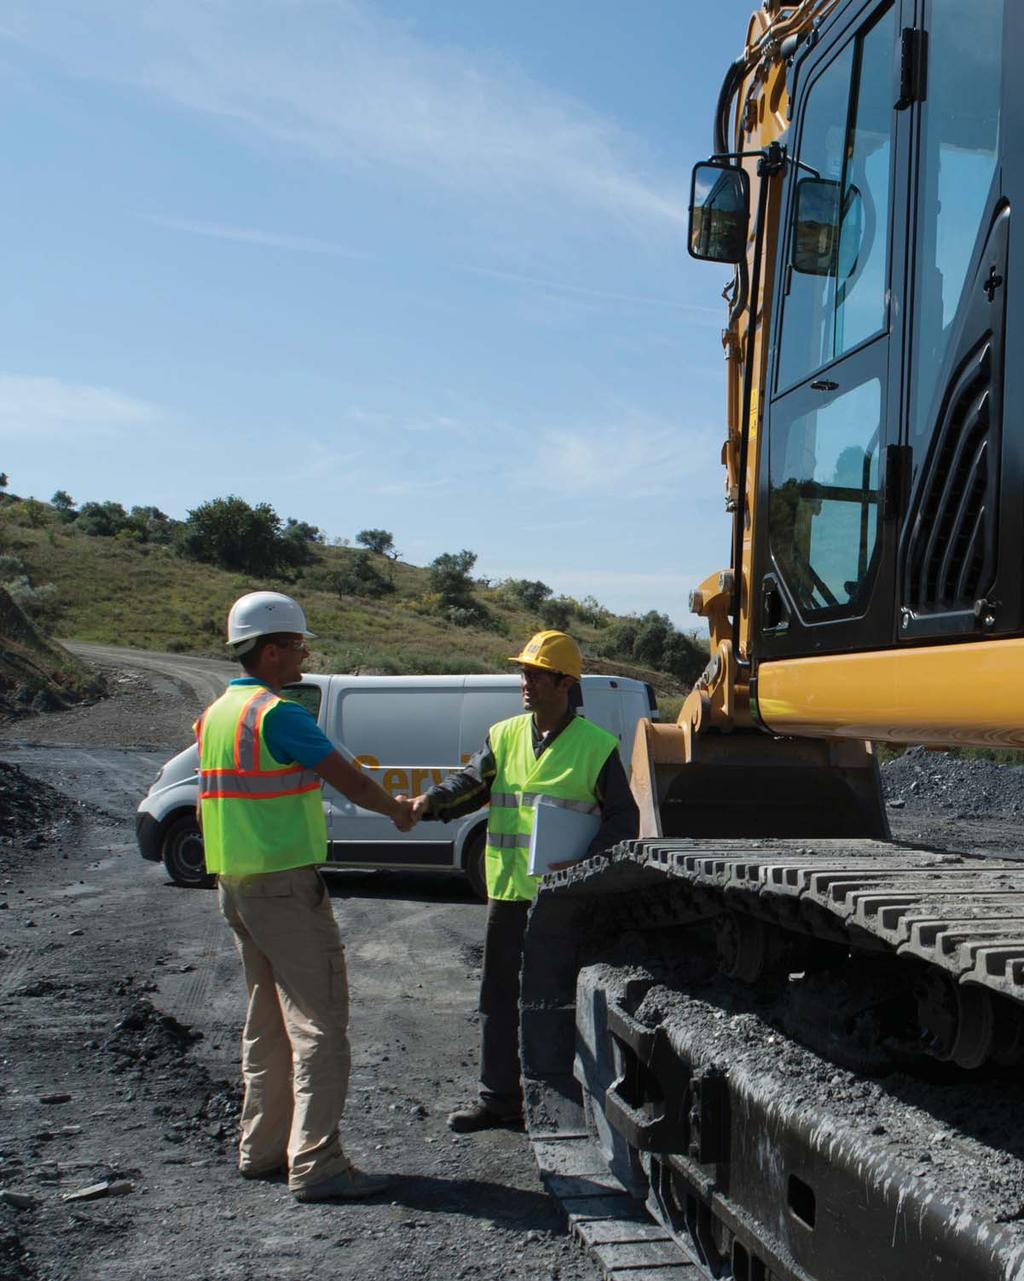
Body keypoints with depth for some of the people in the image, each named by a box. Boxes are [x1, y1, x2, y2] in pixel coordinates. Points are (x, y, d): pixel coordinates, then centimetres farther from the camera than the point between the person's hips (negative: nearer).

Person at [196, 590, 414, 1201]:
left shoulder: (216, 714, 11)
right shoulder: (278, 714, -18)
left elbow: (206, 807, 17)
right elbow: (351, 781, -14)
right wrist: (398, 809, 4)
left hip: (235, 884, 10)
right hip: (286, 885, -10)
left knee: (269, 1022, 18)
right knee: (319, 1023, -5)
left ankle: (262, 1149, 25)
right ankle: (315, 1163, -4)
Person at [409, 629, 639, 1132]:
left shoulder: (595, 745, -4)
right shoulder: (504, 736, 9)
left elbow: (624, 818, -3)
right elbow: (470, 781, -3)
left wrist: (587, 864, -18)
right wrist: (431, 801, -23)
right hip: (508, 889, 5)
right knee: (499, 993, 11)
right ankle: (498, 1096, 24)